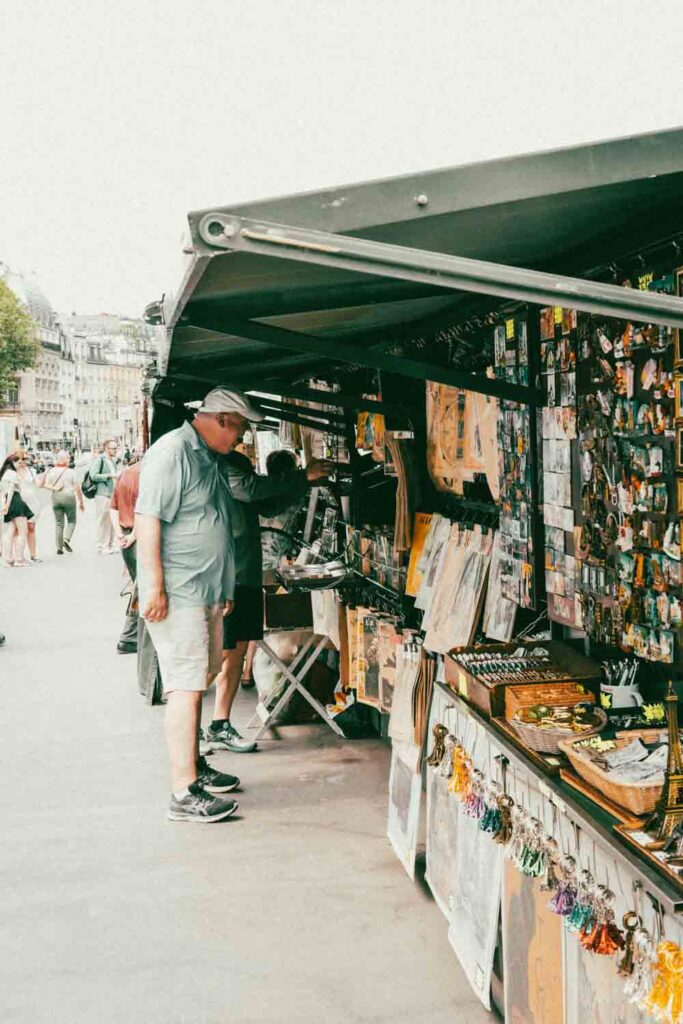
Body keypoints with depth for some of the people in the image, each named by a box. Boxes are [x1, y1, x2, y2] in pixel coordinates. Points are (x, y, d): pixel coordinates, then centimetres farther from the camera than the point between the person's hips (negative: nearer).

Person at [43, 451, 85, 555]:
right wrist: (81, 502, 2)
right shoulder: (71, 472, -4)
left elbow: (45, 485, -6)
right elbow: (77, 488, -4)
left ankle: (59, 547, 2)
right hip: (69, 497, -3)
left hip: (55, 498, 3)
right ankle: (66, 539, -13)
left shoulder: (51, 471, 4)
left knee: (59, 523, 8)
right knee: (71, 521, 10)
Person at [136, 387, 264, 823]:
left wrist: (226, 587, 26)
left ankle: (195, 765, 29)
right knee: (185, 688, -10)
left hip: (207, 593, 10)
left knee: (196, 684, 17)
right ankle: (185, 794, -7)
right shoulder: (172, 452, -14)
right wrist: (155, 586, -22)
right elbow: (148, 519, -19)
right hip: (177, 595, -10)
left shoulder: (210, 459, 17)